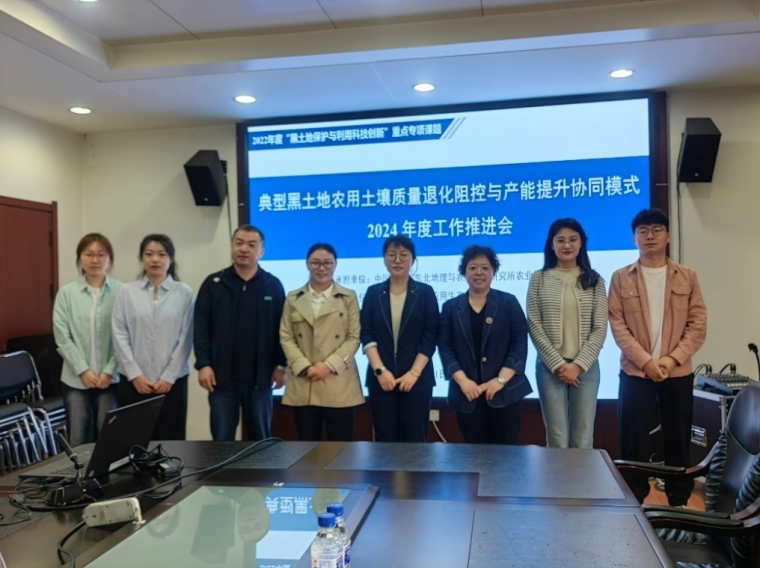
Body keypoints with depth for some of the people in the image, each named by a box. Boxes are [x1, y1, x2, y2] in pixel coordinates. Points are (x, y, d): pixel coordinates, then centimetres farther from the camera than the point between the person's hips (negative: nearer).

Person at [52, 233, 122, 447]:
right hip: (76, 379, 1)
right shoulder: (66, 293, 3)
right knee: (79, 440, 5)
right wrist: (83, 370, -8)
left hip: (111, 378, -1)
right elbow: (62, 338, 0)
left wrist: (109, 371, -10)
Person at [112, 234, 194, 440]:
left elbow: (185, 338, -2)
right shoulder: (127, 292, 2)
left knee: (170, 440, 5)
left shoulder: (184, 292, 0)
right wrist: (135, 374, -7)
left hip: (172, 381, -1)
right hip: (134, 381, 1)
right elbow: (120, 336, 0)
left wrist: (169, 377, -7)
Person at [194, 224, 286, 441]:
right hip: (222, 375, 0)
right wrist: (203, 364, -9)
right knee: (222, 438, 7)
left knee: (260, 437, 12)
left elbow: (281, 329, 3)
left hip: (260, 376, 0)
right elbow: (201, 327, -1)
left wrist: (281, 365, -1)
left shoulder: (273, 286, 3)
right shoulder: (213, 284, 2)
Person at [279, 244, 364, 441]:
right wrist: (304, 367, -9)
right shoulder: (293, 299, 11)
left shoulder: (348, 297, 6)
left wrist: (329, 365, -12)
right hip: (303, 384, 2)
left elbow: (354, 338, -1)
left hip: (339, 384, -1)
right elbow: (286, 338, 5)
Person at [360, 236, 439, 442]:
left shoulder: (425, 292, 4)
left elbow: (430, 337, -2)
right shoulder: (373, 293, 7)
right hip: (381, 378, 1)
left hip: (417, 379, -1)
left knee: (414, 439, 1)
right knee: (385, 440, 4)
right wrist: (380, 370, -11)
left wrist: (414, 373, -12)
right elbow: (366, 334, 1)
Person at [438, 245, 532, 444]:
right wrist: (462, 380, -12)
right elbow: (445, 347, 2)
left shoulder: (509, 302, 4)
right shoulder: (451, 307, 8)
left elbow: (520, 343, -2)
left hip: (505, 392, -1)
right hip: (467, 395, 1)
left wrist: (501, 379, -12)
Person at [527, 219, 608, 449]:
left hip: (586, 367, 1)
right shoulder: (539, 279, 3)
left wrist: (579, 364, -9)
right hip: (550, 366, -1)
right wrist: (558, 363, -9)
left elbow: (600, 328, 1)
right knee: (557, 439, 0)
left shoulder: (594, 280, 7)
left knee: (583, 440, 3)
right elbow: (534, 326, -2)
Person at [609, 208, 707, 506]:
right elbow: (618, 326, -5)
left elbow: (698, 324, 1)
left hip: (678, 373, 1)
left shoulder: (687, 277, 6)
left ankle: (679, 502, 22)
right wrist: (646, 361, -15)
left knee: (678, 440, 8)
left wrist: (672, 359, -12)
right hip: (635, 372, -1)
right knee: (635, 441, 2)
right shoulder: (621, 278, 2)